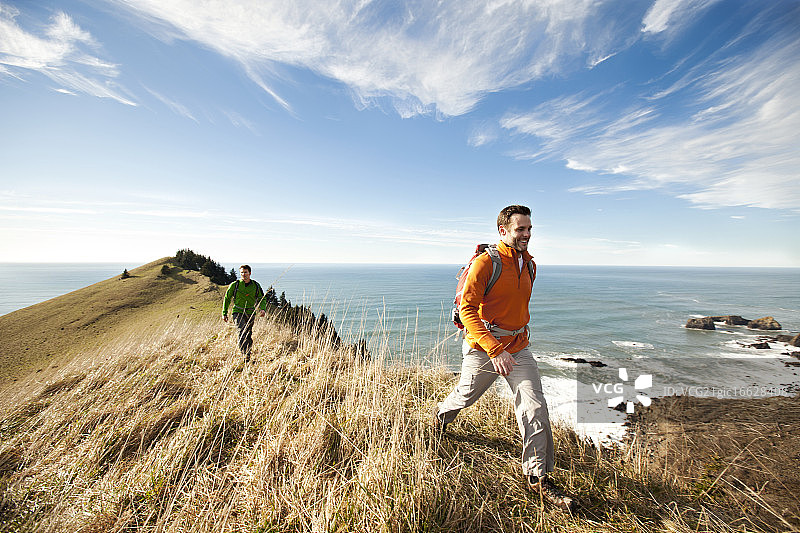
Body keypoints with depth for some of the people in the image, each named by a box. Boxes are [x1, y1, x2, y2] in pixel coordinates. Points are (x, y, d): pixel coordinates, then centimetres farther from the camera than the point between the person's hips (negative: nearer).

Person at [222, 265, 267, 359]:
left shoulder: (256, 286, 2)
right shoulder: (235, 285, -3)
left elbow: (262, 299, 10)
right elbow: (227, 298, 8)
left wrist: (263, 309, -10)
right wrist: (224, 313, 8)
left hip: (251, 313, 2)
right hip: (238, 312, -2)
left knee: (248, 335, 7)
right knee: (242, 331, -21)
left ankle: (249, 351, 23)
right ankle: (245, 353, -24)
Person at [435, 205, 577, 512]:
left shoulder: (530, 265, 6)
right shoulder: (485, 263, -18)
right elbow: (467, 310, -22)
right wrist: (495, 350, -28)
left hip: (518, 348, 6)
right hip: (482, 347, -5)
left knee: (535, 408, -2)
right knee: (466, 396, 15)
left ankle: (538, 476, 17)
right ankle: (441, 417, 50)